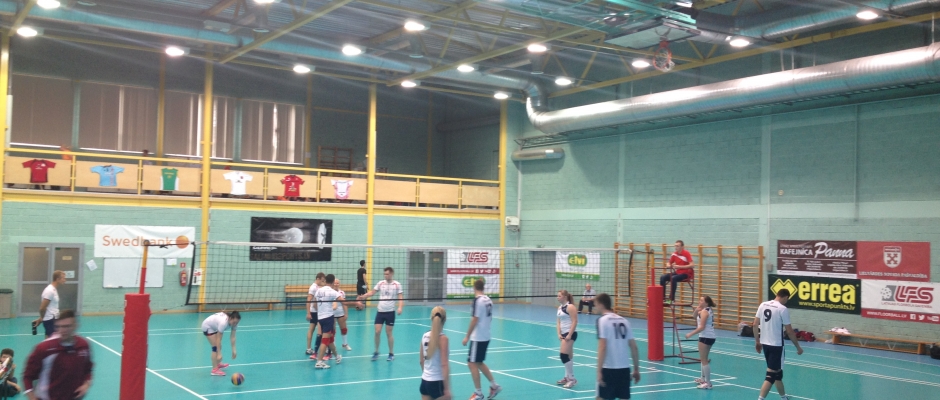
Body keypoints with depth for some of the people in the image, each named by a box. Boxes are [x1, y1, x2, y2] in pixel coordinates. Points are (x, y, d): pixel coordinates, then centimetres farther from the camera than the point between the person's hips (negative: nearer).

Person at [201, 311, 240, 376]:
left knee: (219, 346, 18)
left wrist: (234, 350, -21)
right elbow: (218, 339, -36)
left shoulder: (234, 322, -21)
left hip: (215, 326, 8)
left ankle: (218, 364, 40)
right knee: (215, 347, -14)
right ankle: (214, 370, -14)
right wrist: (219, 354, -35)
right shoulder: (224, 322, -42)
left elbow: (233, 337, -17)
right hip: (207, 327, -8)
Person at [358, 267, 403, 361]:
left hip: (390, 312, -3)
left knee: (389, 333, 3)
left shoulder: (397, 284, -4)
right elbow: (372, 292, 6)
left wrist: (400, 307, -22)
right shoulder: (380, 283, 4)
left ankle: (391, 354, 16)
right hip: (380, 311, 3)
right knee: (377, 332, -1)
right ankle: (376, 352, 15)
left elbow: (400, 297, -6)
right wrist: (363, 296, -11)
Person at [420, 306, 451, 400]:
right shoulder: (442, 338, -16)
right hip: (437, 382, -7)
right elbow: (444, 365, -20)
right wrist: (447, 388, -18)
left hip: (425, 381, 7)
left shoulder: (425, 336, 3)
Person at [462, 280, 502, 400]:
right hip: (486, 336, 8)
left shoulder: (477, 300, -16)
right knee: (479, 363, 20)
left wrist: (467, 336, -13)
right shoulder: (488, 299, 6)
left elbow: (474, 320, -19)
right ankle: (494, 386, 23)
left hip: (478, 338, -8)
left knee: (472, 364, 1)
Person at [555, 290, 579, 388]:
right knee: (568, 357, 14)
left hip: (570, 334, -8)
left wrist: (569, 335, -20)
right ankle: (567, 378, 21)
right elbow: (558, 322, 13)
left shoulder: (570, 307, -13)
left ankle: (572, 379, -7)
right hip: (564, 334, 8)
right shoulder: (560, 308, 13)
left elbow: (574, 322, -17)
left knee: (563, 355, -13)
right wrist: (559, 334, -1)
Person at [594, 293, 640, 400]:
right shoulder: (624, 320, 10)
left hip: (608, 368, -5)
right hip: (624, 368, 5)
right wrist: (636, 369, 18)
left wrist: (599, 371, -14)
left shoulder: (602, 320, -6)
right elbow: (634, 347, 11)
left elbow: (602, 347, -15)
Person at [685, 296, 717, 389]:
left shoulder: (704, 312, -15)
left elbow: (702, 327, -21)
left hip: (706, 337, -10)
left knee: (704, 360, -7)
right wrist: (696, 311, 2)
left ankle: (708, 383, -8)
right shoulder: (709, 310, 14)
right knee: (704, 358, 22)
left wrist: (691, 334, -18)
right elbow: (696, 317, 21)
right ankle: (703, 378, 34)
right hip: (710, 337, 10)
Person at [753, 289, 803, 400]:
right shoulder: (782, 309, -13)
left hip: (765, 343, 7)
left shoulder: (763, 305, 5)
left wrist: (757, 341, 18)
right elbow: (789, 331, -10)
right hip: (776, 345, -7)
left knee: (777, 371, 23)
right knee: (771, 375, -3)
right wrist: (798, 347, 1)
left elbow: (755, 324, 7)